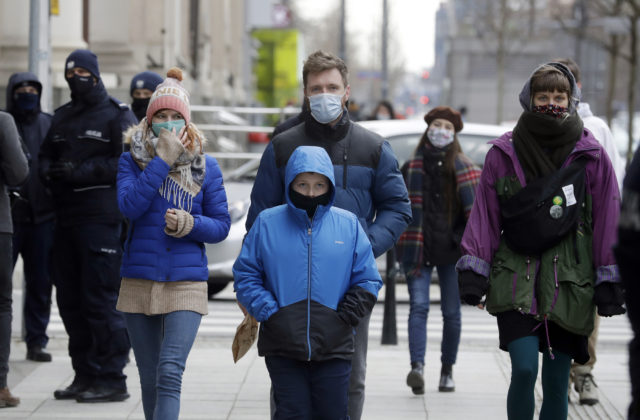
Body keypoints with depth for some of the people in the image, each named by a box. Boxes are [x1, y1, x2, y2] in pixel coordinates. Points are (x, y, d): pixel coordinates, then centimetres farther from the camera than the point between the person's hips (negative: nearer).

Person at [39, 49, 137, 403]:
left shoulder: (117, 115, -2)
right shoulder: (62, 117, 20)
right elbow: (46, 155, 23)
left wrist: (81, 171, -16)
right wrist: (50, 171, -1)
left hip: (102, 217, -7)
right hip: (66, 216, 7)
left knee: (101, 299, -10)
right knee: (70, 299, 8)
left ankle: (112, 380, -6)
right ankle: (85, 375, 16)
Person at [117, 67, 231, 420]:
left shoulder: (205, 166, 4)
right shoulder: (132, 160, 2)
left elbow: (221, 225, 6)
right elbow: (130, 206, -15)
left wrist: (191, 224, -15)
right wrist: (163, 160, -17)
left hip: (186, 284, -1)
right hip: (139, 282, 1)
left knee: (170, 373, -16)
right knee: (149, 379, 10)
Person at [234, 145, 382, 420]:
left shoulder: (348, 225, 4)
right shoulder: (267, 223, 2)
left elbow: (368, 280, 7)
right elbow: (245, 275, 5)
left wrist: (346, 316, -5)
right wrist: (269, 312, -8)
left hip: (333, 345, 1)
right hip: (283, 345, -1)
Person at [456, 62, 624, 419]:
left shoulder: (591, 156, 2)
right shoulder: (504, 153, 3)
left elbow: (608, 221, 5)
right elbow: (484, 216, 6)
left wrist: (610, 283, 2)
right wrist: (472, 270, -1)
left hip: (569, 282, 1)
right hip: (516, 280, 0)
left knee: (556, 382, 4)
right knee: (524, 369, -14)